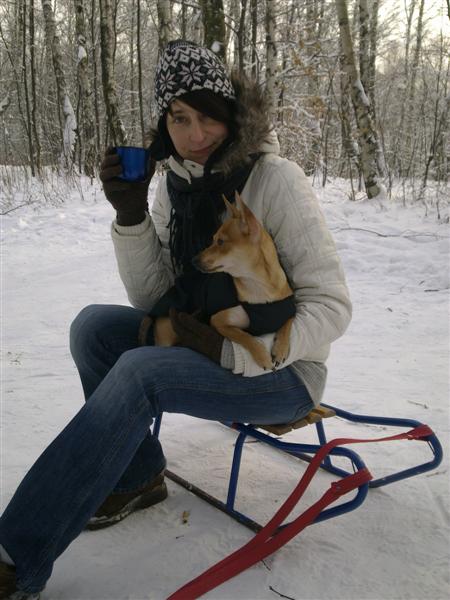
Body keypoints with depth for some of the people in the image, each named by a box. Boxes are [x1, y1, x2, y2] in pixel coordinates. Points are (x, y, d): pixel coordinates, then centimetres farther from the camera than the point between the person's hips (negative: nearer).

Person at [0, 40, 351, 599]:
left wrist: (233, 351, -27)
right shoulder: (173, 184, 1)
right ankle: (140, 475, 4)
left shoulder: (276, 180, -17)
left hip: (282, 369, -6)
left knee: (139, 372, -28)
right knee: (93, 325, -10)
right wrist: (131, 216, -13)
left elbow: (331, 308, -18)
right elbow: (152, 298, 1)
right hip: (208, 339, 7)